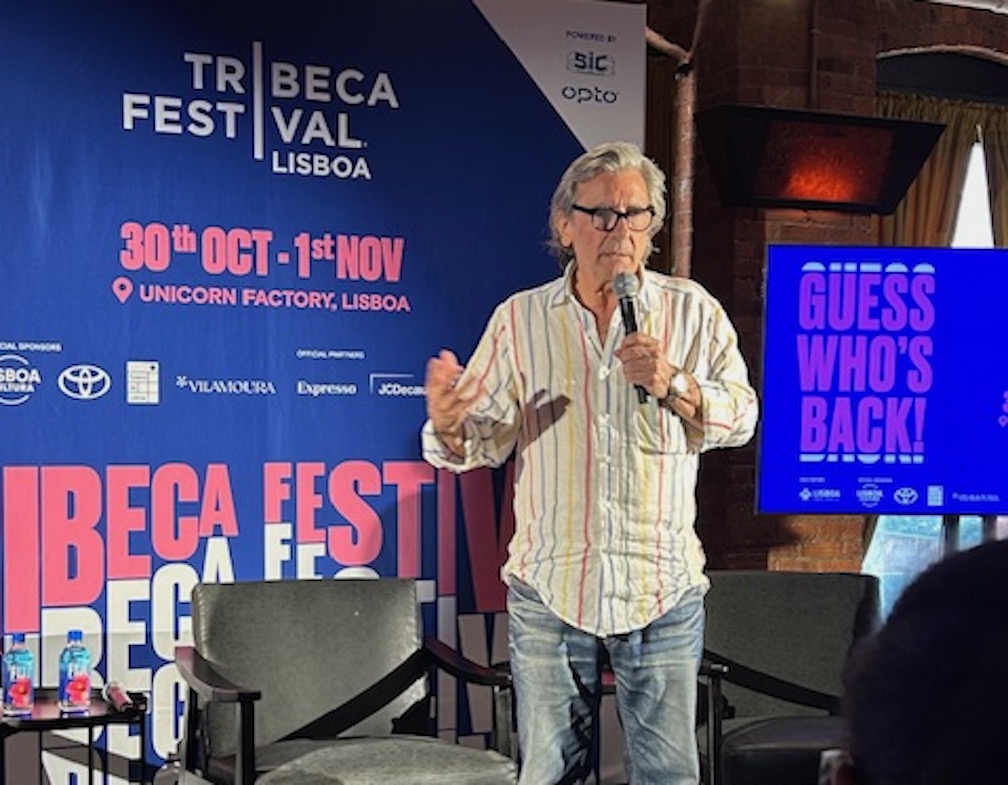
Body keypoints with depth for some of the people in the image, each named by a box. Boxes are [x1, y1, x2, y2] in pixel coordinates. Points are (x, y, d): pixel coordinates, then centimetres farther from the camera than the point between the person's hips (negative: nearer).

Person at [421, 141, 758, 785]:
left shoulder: (692, 310, 2)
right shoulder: (519, 318, 3)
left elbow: (742, 417, -4)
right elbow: (485, 441, 0)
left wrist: (673, 386, -21)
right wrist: (448, 426, -22)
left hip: (662, 590, 0)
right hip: (549, 589, 1)